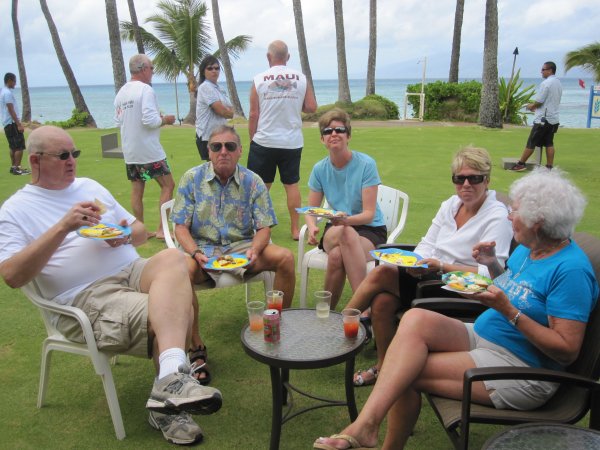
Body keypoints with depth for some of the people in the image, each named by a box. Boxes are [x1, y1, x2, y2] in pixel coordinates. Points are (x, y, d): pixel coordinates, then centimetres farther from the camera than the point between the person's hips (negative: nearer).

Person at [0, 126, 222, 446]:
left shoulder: (90, 187, 23)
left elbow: (141, 230, 25)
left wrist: (127, 235, -1)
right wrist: (63, 228, -16)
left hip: (133, 271, 5)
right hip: (84, 298, -5)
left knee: (172, 257, -31)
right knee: (173, 312, -31)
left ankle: (169, 384, -37)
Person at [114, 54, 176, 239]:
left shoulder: (121, 92, 9)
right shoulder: (145, 89, -15)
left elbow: (118, 119, 15)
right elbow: (150, 120, -23)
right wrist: (165, 120, -3)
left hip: (129, 151, 8)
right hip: (149, 151, -7)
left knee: (137, 189, 12)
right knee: (167, 185, 1)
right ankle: (162, 229, -2)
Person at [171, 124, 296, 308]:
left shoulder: (253, 182, 3)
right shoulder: (191, 179, 0)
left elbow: (264, 228, 1)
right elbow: (181, 227, -2)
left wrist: (254, 250, -21)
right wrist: (196, 254, -20)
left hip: (241, 247, 2)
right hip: (202, 248, -2)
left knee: (286, 257, -21)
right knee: (184, 268, -36)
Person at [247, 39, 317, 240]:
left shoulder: (259, 80, -4)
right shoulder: (301, 79, 0)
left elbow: (253, 114, -4)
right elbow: (312, 107, 0)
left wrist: (252, 139, 6)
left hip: (264, 141, -1)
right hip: (292, 142, 2)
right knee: (292, 184, 10)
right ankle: (295, 229, 14)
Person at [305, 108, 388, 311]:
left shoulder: (366, 164, -12)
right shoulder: (319, 169, 0)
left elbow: (369, 214, -16)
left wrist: (347, 220, -38)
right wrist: (312, 227, -22)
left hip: (370, 229, -2)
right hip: (335, 230, 3)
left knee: (337, 255, -36)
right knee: (338, 252, -35)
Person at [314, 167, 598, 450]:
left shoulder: (571, 268, -18)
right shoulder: (527, 248, 8)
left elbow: (567, 350, -20)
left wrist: (507, 309, -26)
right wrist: (493, 266, 2)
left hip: (521, 368, -8)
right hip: (480, 336, 8)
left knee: (407, 373, -19)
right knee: (415, 318, -20)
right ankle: (365, 425, -24)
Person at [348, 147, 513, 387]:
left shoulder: (497, 217, -9)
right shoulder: (450, 205, 12)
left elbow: (490, 273, -18)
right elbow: (427, 244, 12)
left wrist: (441, 266, -23)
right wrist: (416, 262, -11)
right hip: (431, 275, 6)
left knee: (382, 274, -21)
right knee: (382, 301, -21)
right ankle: (383, 367, -2)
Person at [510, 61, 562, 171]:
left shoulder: (546, 83, -15)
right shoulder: (558, 83, 13)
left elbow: (538, 101, -16)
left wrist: (531, 106, 4)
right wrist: (536, 107, 16)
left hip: (543, 119, -8)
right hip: (554, 119, 8)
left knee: (531, 143, -1)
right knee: (549, 143, 9)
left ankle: (521, 164, 6)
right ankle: (550, 166, 9)